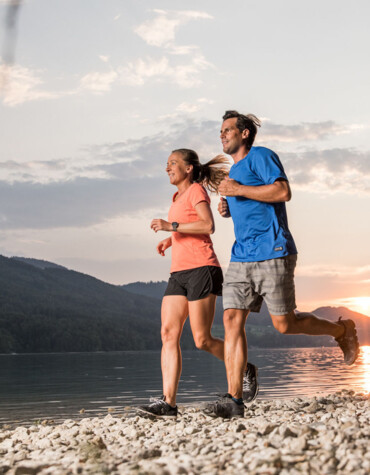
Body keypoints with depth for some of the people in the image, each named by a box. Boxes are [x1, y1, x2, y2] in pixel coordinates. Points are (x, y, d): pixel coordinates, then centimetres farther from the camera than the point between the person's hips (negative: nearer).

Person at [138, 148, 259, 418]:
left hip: (201, 269, -8)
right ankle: (168, 403, -11)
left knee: (202, 340, -8)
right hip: (179, 273, 8)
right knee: (168, 334, -6)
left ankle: (246, 370, 16)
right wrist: (170, 240, 19)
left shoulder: (197, 190, -2)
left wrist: (171, 226, -18)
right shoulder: (178, 198, 22)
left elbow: (208, 226, -16)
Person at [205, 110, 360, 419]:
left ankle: (342, 330, 22)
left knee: (284, 324, -5)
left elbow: (283, 192, -17)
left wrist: (237, 190, -15)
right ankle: (234, 399, -7)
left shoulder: (260, 156, -2)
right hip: (241, 257, 8)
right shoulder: (234, 172, 24)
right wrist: (229, 210, 14)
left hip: (272, 253, -8)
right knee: (232, 320, -6)